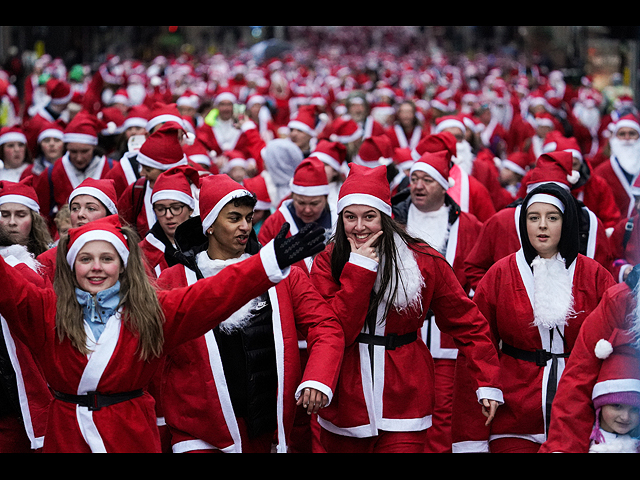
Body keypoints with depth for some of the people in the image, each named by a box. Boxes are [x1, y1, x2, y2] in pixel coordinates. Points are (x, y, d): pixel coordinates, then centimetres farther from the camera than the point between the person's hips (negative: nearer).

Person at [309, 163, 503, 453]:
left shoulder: (423, 262, -4)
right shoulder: (328, 263, -3)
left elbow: (467, 322, 1)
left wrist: (488, 383, -4)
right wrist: (359, 268, -17)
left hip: (403, 405, -1)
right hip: (344, 404, 1)